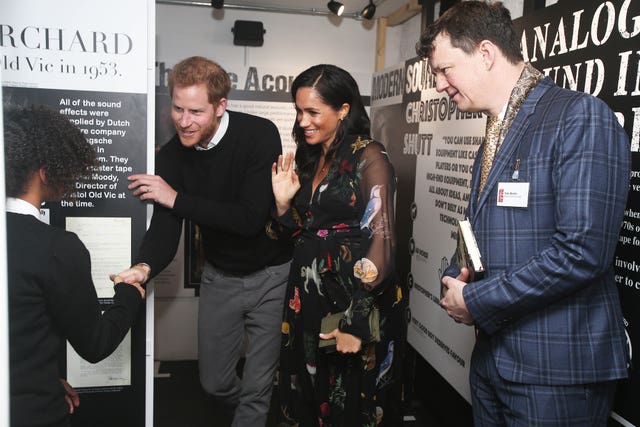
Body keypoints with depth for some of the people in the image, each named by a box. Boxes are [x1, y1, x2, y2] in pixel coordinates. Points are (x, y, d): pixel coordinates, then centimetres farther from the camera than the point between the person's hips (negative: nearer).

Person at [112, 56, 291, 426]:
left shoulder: (260, 135, -22)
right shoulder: (172, 155, -9)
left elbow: (251, 218, -29)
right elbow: (165, 228, -12)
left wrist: (176, 198, -26)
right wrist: (145, 267, -33)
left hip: (271, 274, -4)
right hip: (219, 276, 5)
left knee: (257, 385, 5)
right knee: (214, 381, 17)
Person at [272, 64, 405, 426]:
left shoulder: (369, 157, -10)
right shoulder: (309, 159, 10)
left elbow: (382, 240, -17)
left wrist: (357, 322, -22)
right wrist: (283, 202, -5)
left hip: (354, 302, -6)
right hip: (308, 301, 7)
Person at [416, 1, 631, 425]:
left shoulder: (582, 117, -15)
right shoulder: (493, 138, 12)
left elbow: (581, 252, -23)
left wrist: (476, 302, -15)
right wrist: (456, 280, -2)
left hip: (556, 369, -7)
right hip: (493, 356, 7)